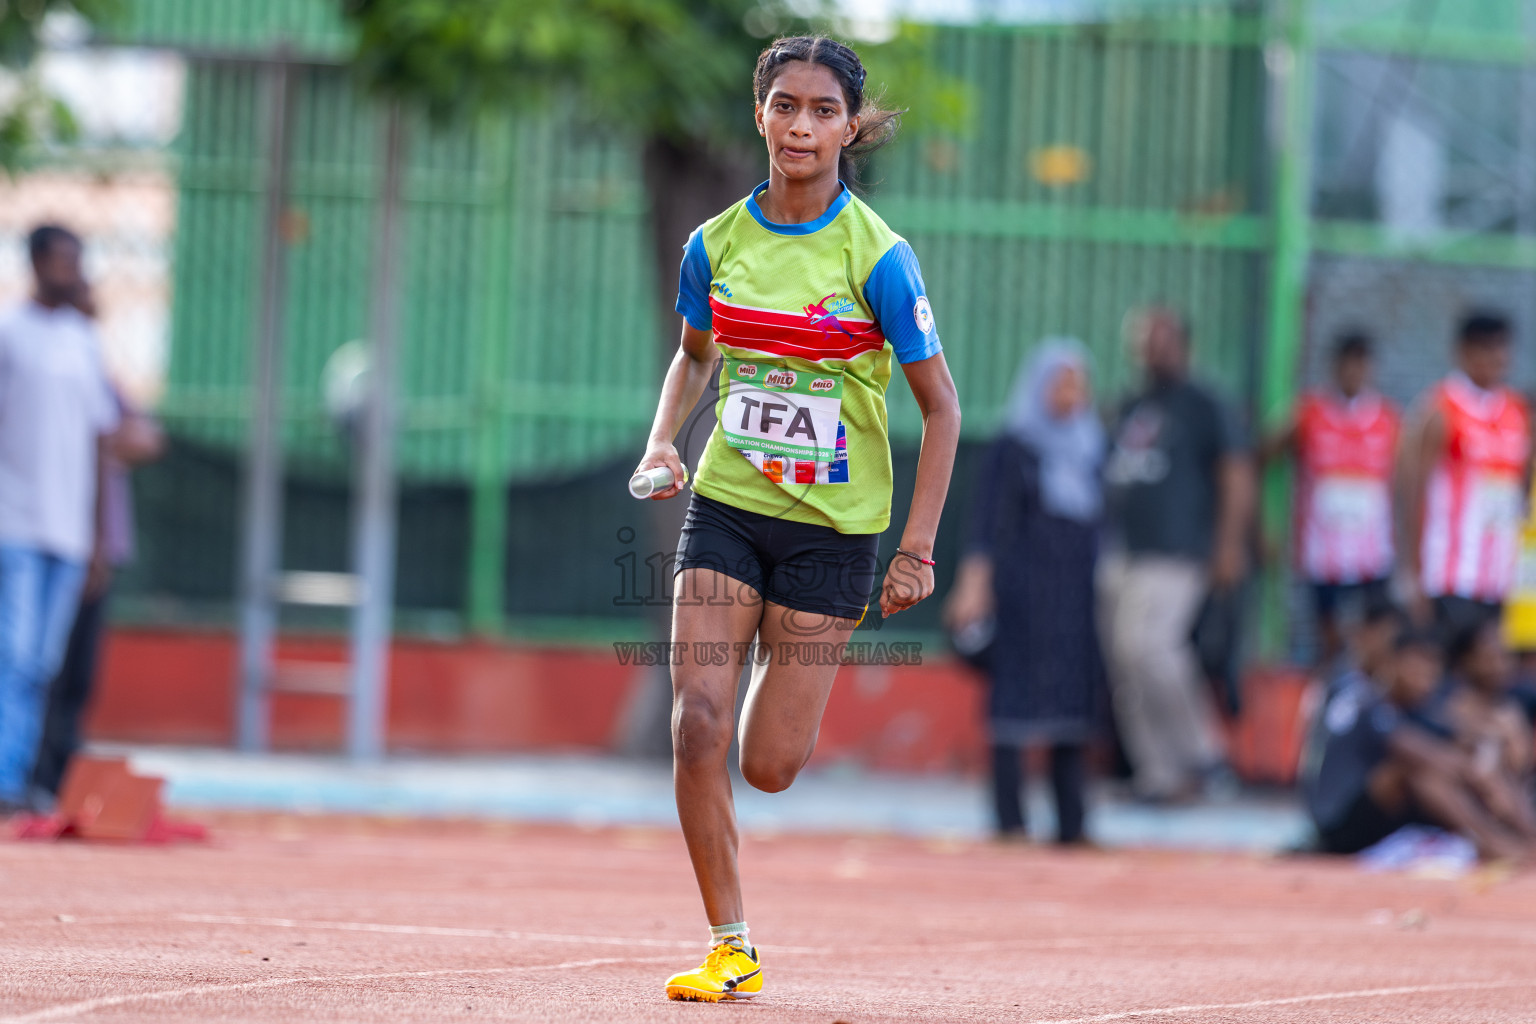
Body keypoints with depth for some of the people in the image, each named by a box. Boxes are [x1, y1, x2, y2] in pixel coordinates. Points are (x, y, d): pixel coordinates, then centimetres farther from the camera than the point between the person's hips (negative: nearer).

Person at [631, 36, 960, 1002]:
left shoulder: (876, 257, -12)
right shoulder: (716, 245, -1)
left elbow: (941, 404, -7)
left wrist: (919, 547, -12)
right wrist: (662, 442, -1)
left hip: (833, 524, -3)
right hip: (727, 509, 3)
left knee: (770, 764, -1)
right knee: (698, 725, -13)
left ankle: (790, 671, 36)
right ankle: (731, 949, -2)